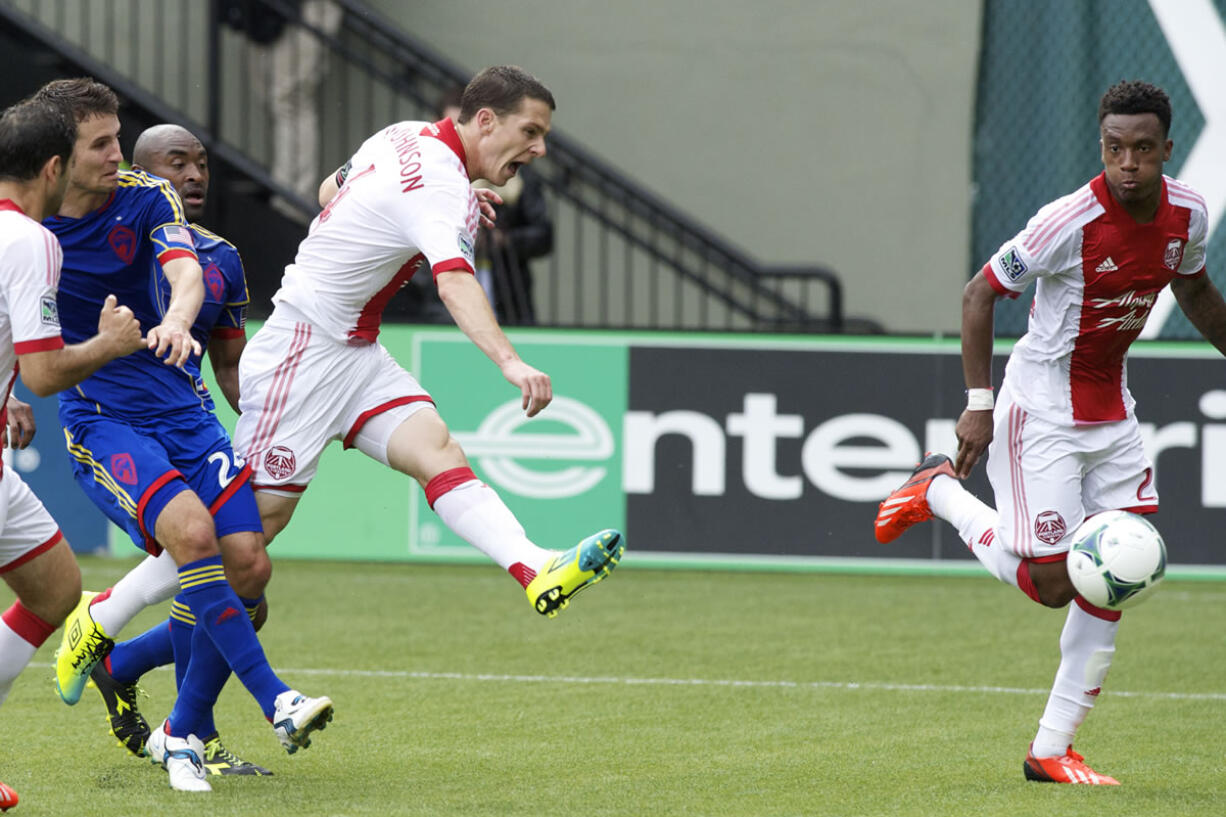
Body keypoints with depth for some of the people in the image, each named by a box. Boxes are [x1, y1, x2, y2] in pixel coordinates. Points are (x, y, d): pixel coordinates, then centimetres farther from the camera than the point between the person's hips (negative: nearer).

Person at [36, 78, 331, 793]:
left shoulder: (146, 198, -1)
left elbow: (186, 271, -20)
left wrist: (176, 319, -40)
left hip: (179, 404, 3)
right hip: (97, 418, -3)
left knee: (248, 564, -9)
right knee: (191, 530, -29)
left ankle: (182, 734, 8)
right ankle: (274, 701, -25)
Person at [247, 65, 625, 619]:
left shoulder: (406, 136, 7)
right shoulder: (442, 187, -23)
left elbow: (330, 189, 24)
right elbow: (455, 283, -41)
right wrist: (508, 361, -55)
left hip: (355, 355, 9)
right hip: (302, 349, -9)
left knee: (439, 454, -14)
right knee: (262, 515, -6)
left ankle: (536, 572, -34)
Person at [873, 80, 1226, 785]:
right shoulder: (1072, 222, -24)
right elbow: (981, 293, -14)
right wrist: (979, 403, -17)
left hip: (1111, 410, 6)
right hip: (1042, 414, -6)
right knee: (1050, 586, -6)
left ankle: (1053, 750, 8)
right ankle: (941, 492, 19)